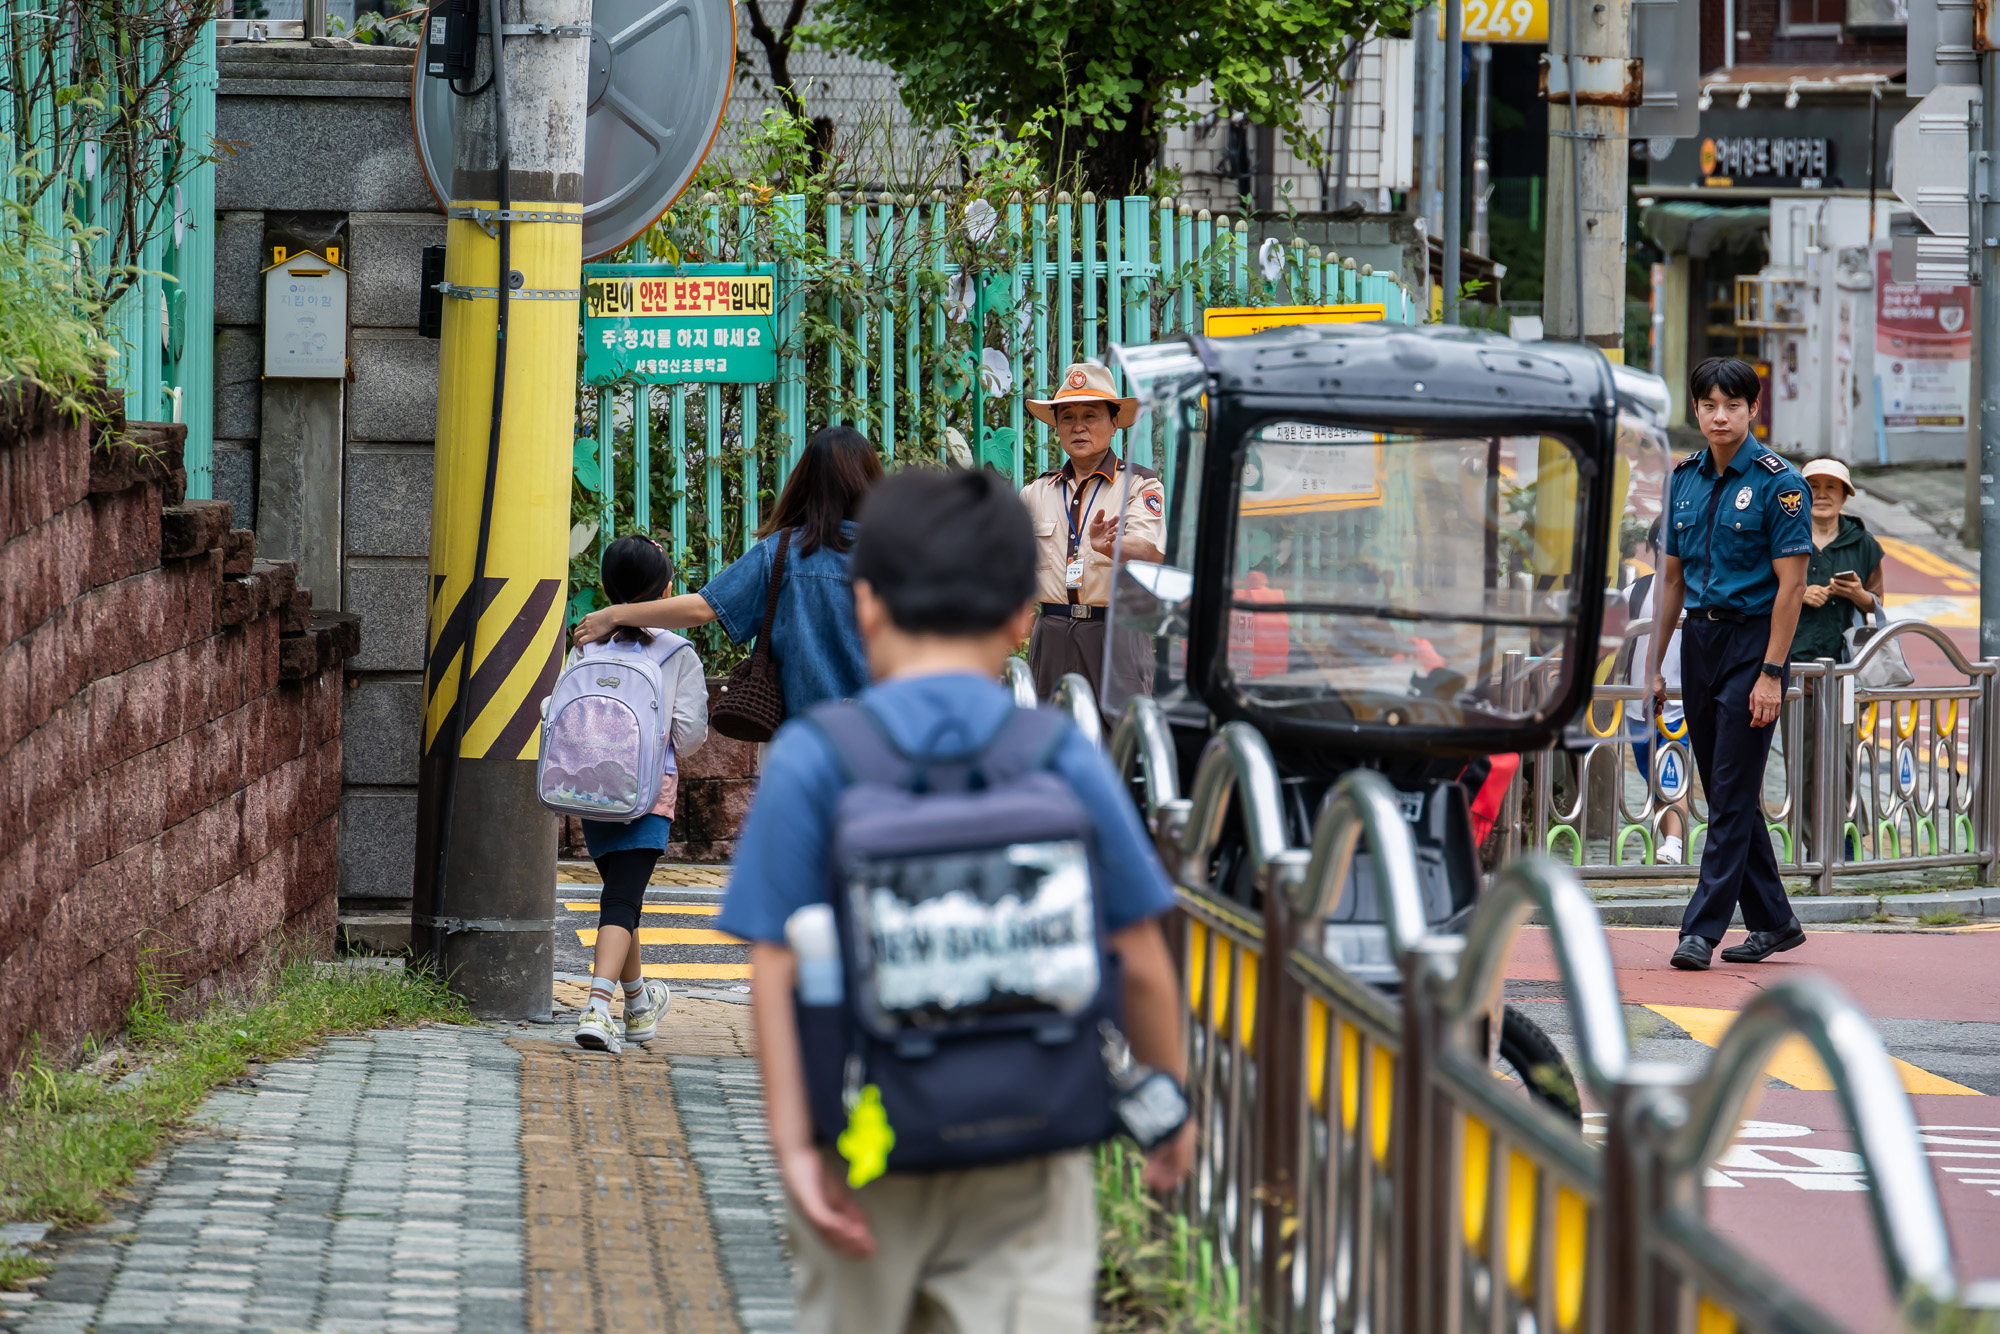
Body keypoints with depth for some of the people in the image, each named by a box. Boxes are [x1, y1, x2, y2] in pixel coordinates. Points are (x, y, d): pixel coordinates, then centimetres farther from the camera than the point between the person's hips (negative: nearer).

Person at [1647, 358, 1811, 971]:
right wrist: (1654, 664, 11)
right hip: (1699, 638, 7)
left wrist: (1772, 673, -18)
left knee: (1732, 794, -7)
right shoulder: (1685, 477, 9)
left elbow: (1790, 583, -13)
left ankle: (1702, 930, -8)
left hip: (1753, 638, -7)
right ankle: (1773, 921, 20)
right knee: (1725, 794, 10)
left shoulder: (1778, 483, -10)